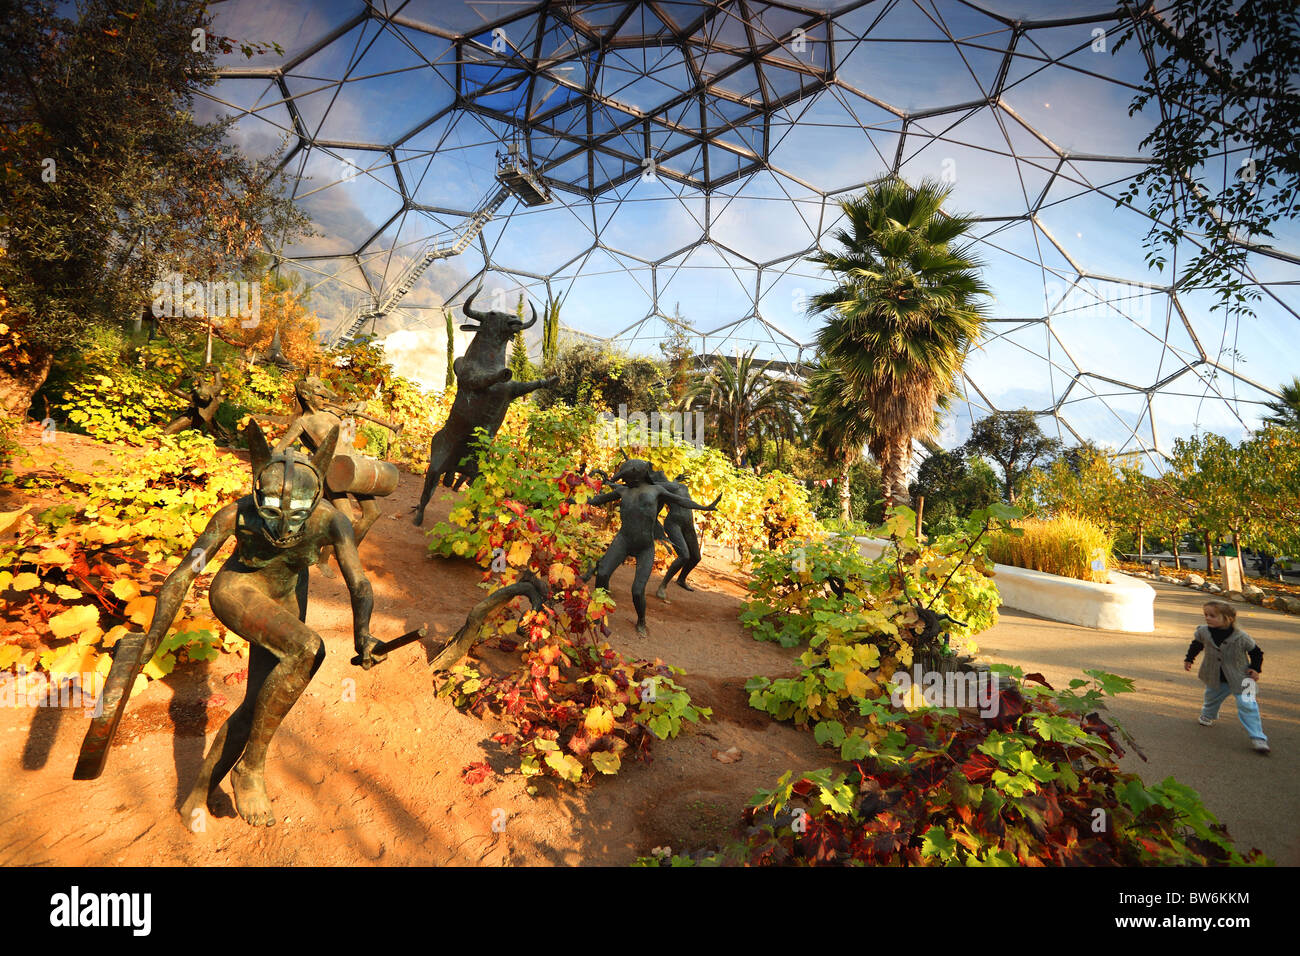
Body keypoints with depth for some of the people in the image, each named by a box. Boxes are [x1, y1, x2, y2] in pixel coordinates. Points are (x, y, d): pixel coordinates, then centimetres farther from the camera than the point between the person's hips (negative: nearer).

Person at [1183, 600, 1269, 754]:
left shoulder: (1241, 637, -21)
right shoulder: (1203, 632, -13)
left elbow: (1255, 652, -3)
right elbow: (1196, 645, 8)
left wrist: (1256, 669, -8)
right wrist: (1189, 659, 14)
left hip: (1240, 678, -4)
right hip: (1215, 678, 4)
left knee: (1247, 705, -13)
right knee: (1211, 697, 23)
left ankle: (1258, 738, -2)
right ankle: (1207, 715, 54)